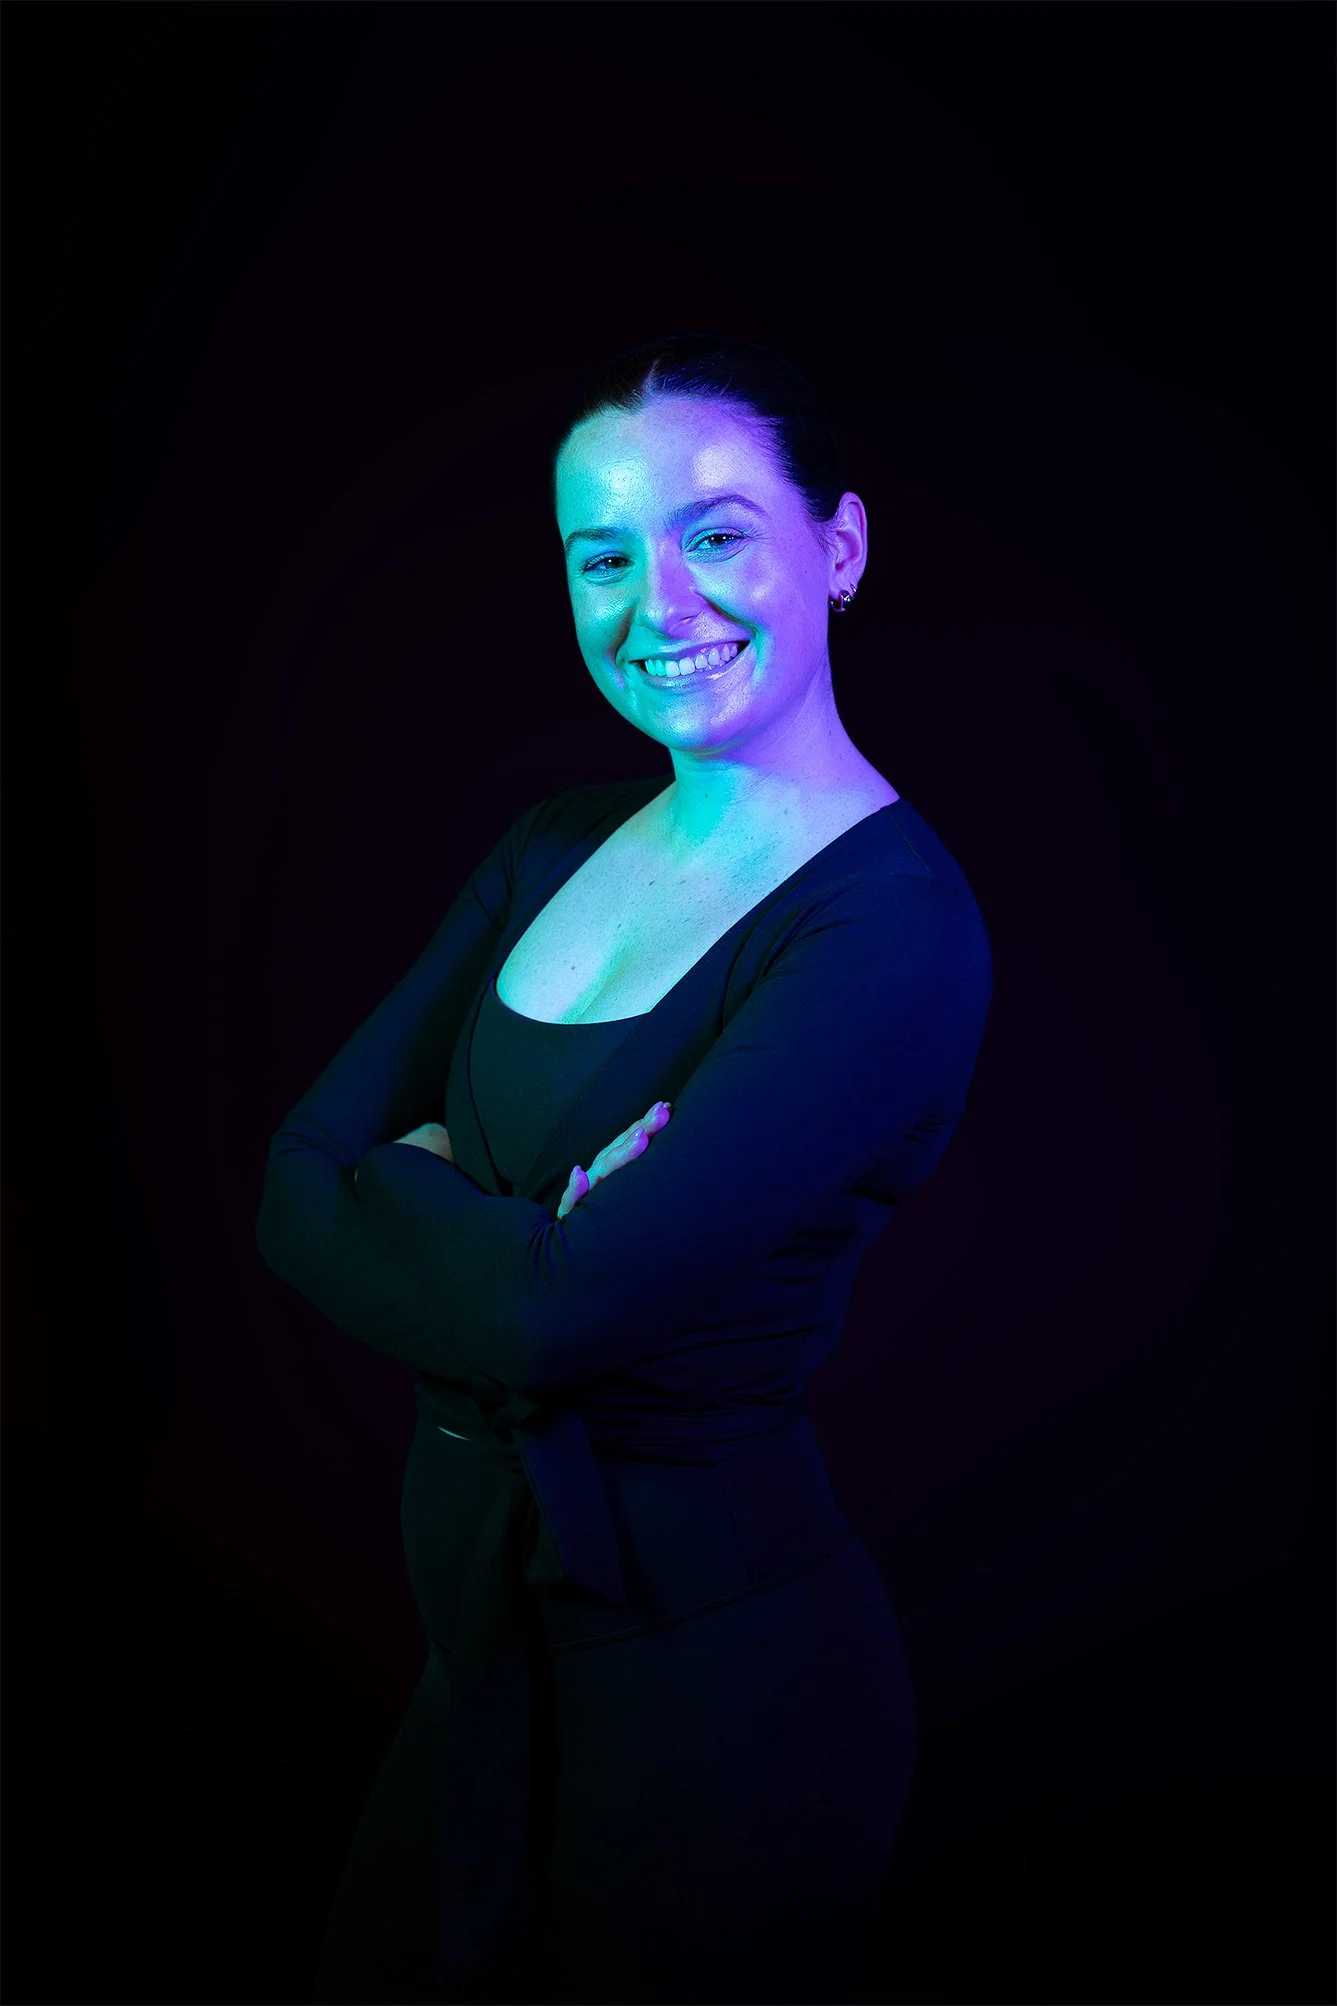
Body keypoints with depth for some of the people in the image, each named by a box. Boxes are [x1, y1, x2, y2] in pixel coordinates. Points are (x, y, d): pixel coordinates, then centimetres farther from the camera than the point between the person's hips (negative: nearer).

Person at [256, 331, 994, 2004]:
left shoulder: (894, 927, -20)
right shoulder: (559, 845, 4)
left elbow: (558, 1312, -28)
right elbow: (293, 1185, -3)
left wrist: (395, 1180, -10)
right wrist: (508, 1235, -19)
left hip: (711, 1671, -7)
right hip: (486, 1625, 7)